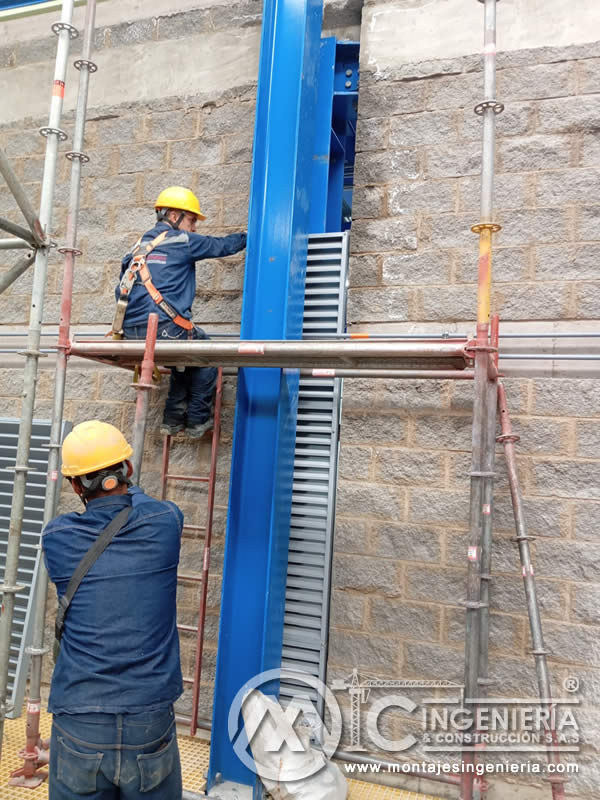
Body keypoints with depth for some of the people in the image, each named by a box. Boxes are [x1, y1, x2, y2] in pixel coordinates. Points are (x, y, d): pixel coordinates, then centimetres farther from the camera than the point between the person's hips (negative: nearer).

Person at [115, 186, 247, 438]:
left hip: (132, 332, 7)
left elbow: (121, 291, 22)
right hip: (164, 329, -7)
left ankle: (173, 419, 25)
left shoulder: (140, 246, 21)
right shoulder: (182, 240, 1)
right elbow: (221, 245, 13)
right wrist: (248, 237, 31)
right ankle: (197, 421, 18)